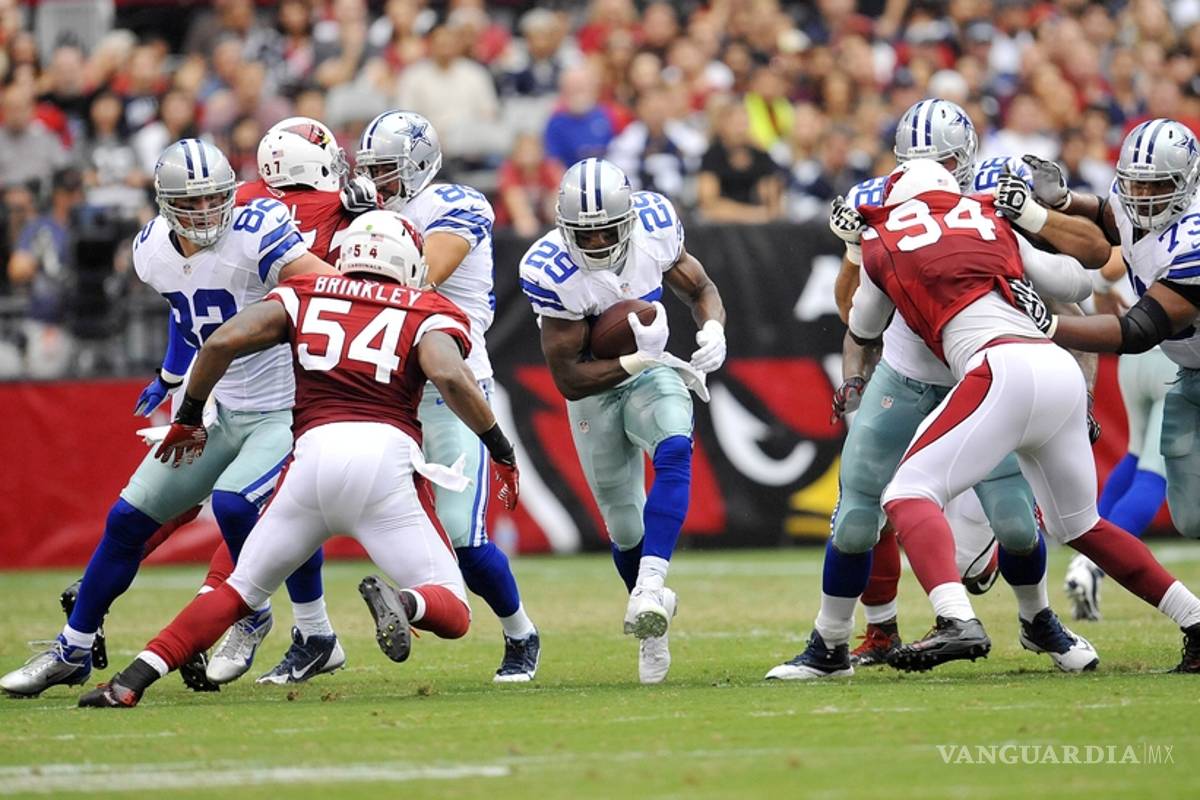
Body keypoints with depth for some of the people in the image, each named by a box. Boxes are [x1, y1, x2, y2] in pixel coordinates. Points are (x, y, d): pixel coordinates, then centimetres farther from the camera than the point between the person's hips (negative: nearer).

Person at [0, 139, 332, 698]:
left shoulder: (254, 235, -23)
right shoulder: (154, 251, -2)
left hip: (284, 413, -7)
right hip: (219, 410, 7)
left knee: (232, 503, -30)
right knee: (127, 520, 6)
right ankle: (73, 652, 22)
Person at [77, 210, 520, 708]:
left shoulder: (306, 296, 21)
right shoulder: (427, 314, 15)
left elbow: (222, 343, 8)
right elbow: (448, 375, -6)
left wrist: (189, 416, 23)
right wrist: (500, 449, 3)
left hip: (315, 450, 2)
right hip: (386, 452, -2)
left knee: (241, 590, 18)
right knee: (452, 614, 4)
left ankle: (133, 680, 3)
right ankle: (403, 603, -30)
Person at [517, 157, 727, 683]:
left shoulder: (655, 222, -17)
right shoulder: (550, 270, -27)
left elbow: (699, 289, 1)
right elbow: (568, 378, -25)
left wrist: (712, 330, -21)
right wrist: (632, 363, -38)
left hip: (654, 374, 1)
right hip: (595, 391, -1)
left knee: (675, 451, -31)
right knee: (625, 525, 3)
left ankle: (649, 587, -41)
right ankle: (653, 627, 29)